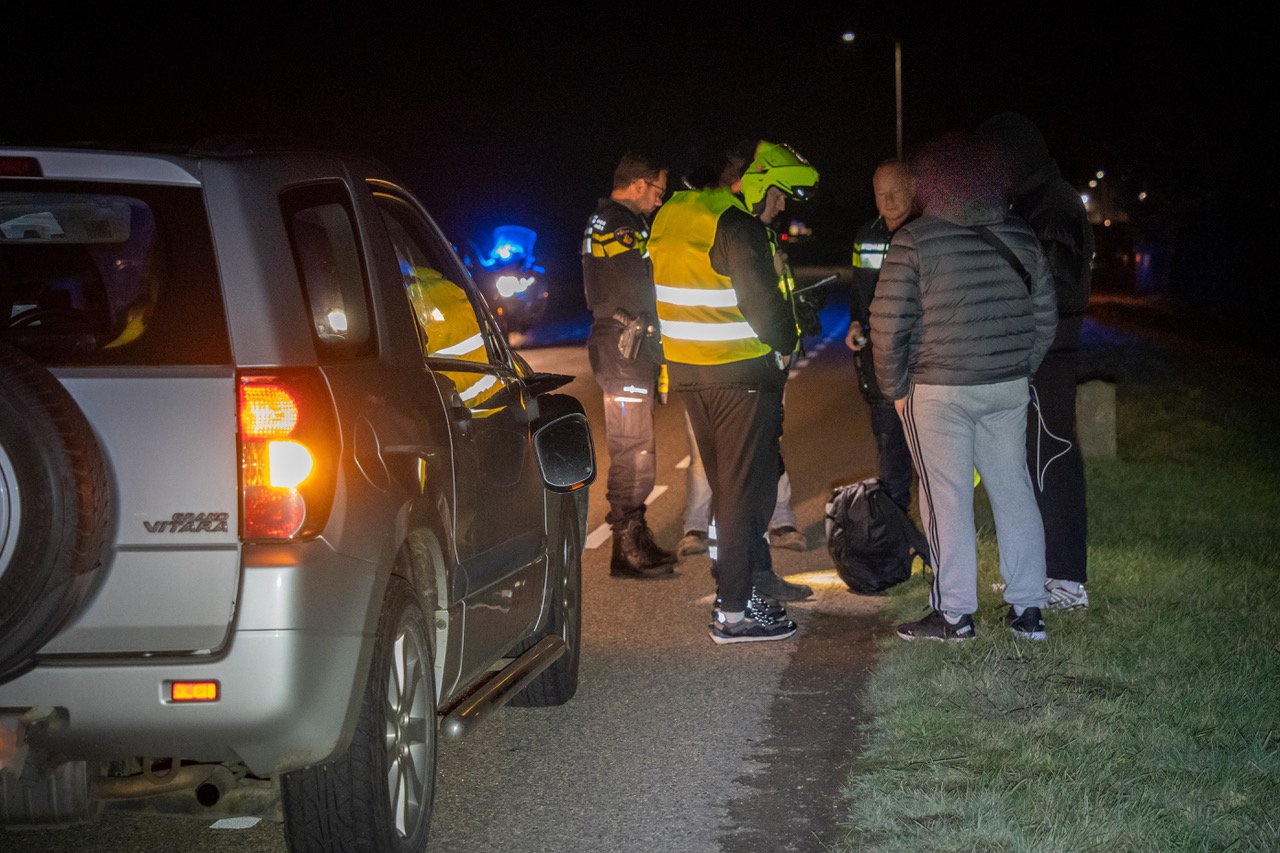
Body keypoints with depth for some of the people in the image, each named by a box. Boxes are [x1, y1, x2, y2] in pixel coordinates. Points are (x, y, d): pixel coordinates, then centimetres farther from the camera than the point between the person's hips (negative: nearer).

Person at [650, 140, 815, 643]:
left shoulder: (672, 215, 10)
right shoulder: (738, 226, -17)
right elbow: (763, 303, -19)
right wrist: (784, 347, 0)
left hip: (687, 370, 8)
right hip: (743, 374, -8)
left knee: (727, 485, 18)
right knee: (744, 488, -2)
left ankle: (739, 584, 25)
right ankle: (734, 611, 0)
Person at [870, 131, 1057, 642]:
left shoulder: (914, 241, -10)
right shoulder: (1020, 237, 5)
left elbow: (889, 324, -10)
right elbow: (1045, 317, 11)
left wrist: (894, 387, 1)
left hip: (938, 390, -5)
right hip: (1009, 389, 5)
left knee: (947, 498, 2)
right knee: (1014, 490, 11)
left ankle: (954, 614, 7)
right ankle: (1027, 609, 15)